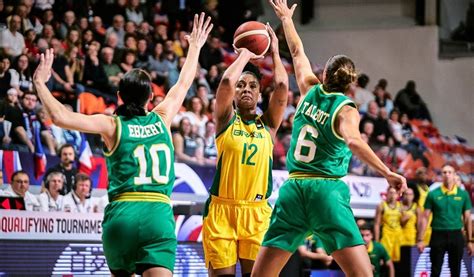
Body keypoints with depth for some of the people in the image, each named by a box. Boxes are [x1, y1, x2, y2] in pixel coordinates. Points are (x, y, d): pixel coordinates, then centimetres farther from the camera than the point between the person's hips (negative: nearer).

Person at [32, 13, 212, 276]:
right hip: (159, 214, 0)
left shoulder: (112, 125, 4)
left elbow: (61, 117, -8)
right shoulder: (161, 119, 11)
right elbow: (183, 84, 28)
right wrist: (195, 47, 43)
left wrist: (40, 82, 6)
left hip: (121, 215, 0)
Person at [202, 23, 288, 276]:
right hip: (221, 209, -2)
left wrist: (274, 51, 6)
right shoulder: (226, 120, 5)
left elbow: (282, 87, -4)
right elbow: (226, 81, -12)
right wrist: (245, 54, 2)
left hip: (257, 211, 2)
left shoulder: (268, 124, 11)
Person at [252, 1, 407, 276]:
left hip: (293, 188, 5)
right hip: (327, 190, -5)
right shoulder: (346, 109, -3)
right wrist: (387, 173, -30)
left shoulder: (311, 91, 10)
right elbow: (354, 141, -24)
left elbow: (297, 52, 26)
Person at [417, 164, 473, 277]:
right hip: (438, 235, -1)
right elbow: (425, 217, 2)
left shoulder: (463, 194, 4)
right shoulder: (433, 194, 0)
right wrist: (420, 239, -3)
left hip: (456, 235, 1)